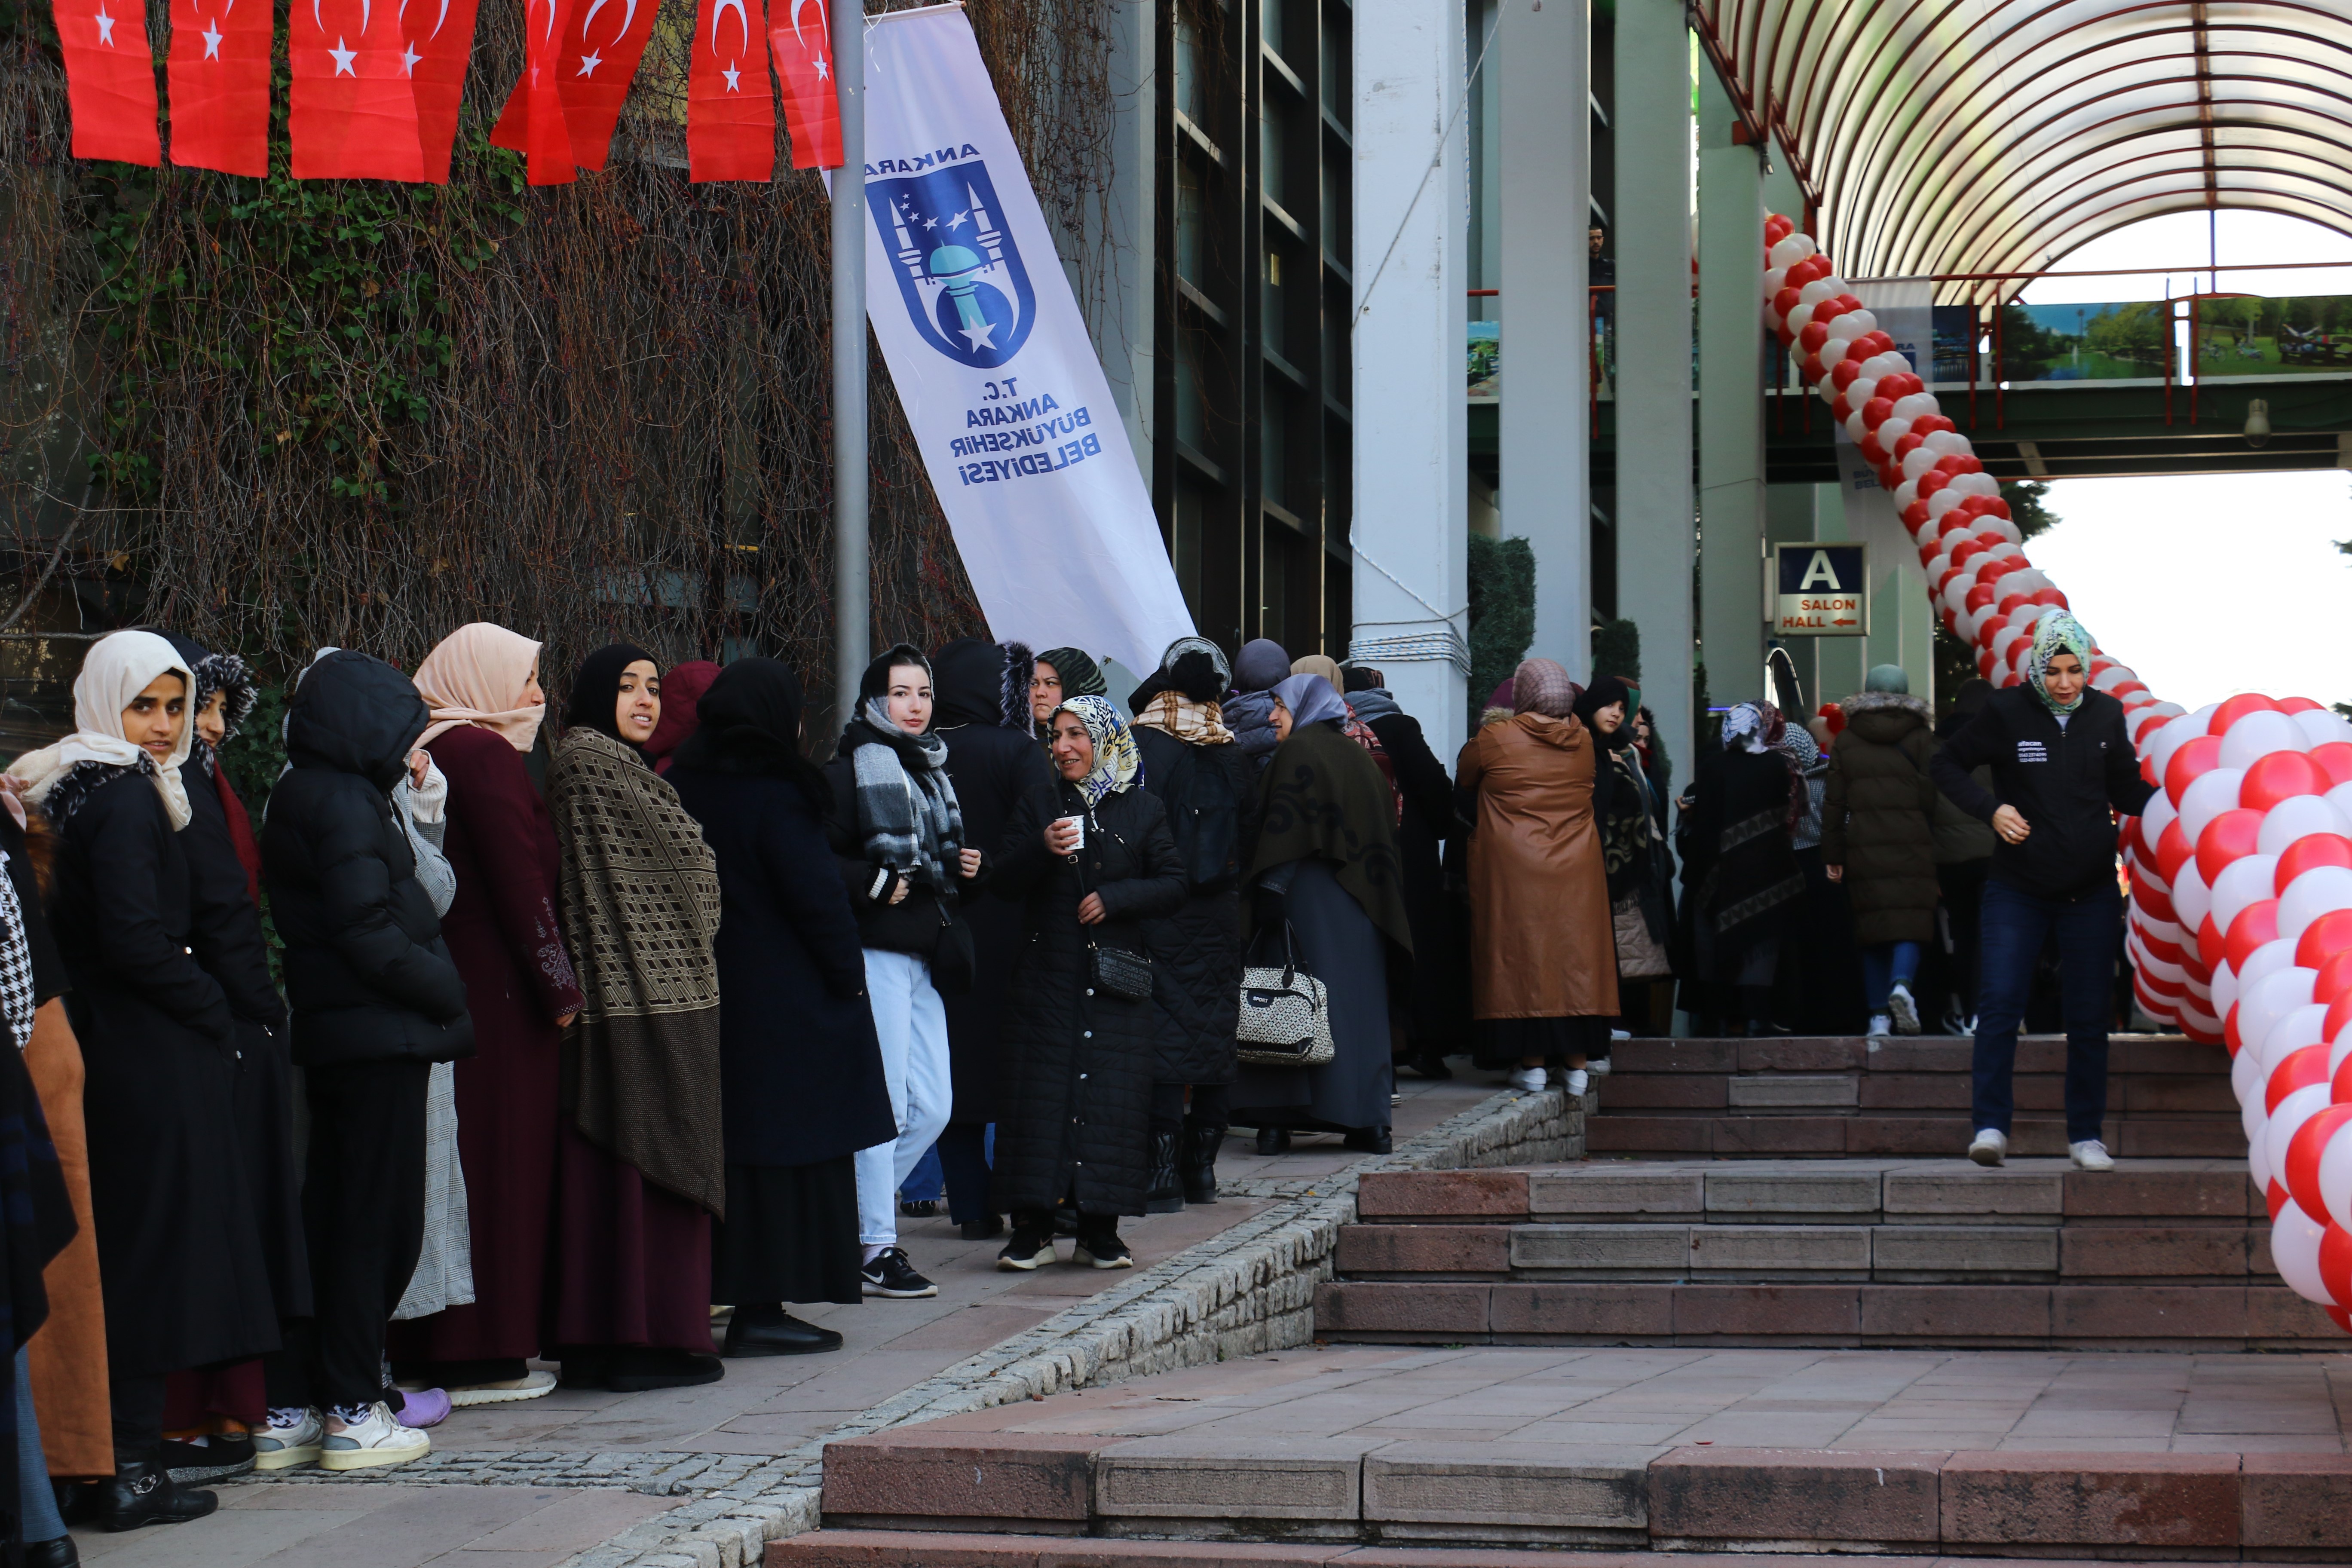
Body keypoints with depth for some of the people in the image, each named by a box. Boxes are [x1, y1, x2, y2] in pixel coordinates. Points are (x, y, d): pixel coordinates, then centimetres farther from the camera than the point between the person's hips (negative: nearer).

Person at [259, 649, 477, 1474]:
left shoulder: (303, 796, 15)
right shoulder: (347, 804, -15)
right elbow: (370, 934, -19)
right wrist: (450, 996, -9)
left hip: (328, 1032, 10)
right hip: (378, 1035, -10)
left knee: (330, 1218, 13)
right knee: (377, 1221, -2)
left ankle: (289, 1410, 15)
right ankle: (354, 1413, 3)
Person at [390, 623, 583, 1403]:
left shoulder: (433, 749, 14)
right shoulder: (483, 754, -13)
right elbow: (519, 880, -16)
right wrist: (559, 987, -11)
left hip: (446, 979, 9)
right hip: (496, 987, -9)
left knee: (460, 1159, 13)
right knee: (499, 1159, -4)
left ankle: (433, 1349, 18)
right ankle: (484, 1353, 0)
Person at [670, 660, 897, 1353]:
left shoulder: (684, 788, 6)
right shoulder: (774, 795, -15)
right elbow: (817, 897, -16)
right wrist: (848, 976, -4)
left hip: (709, 992, 7)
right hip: (784, 1001, -7)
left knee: (737, 1146, 12)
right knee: (785, 1148, -2)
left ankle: (740, 1297, 15)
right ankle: (761, 1309, -3)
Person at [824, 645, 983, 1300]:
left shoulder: (932, 771, 19)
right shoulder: (848, 770, -7)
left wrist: (966, 868, 10)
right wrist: (874, 885, -21)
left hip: (925, 954, 8)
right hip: (876, 951, -8)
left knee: (933, 1106, 7)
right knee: (885, 1105, -7)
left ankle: (861, 1210, 22)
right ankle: (875, 1250, -1)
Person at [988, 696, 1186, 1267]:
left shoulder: (1142, 810, 6)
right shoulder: (1040, 808, 10)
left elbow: (1174, 886, 3)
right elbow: (1005, 882, 4)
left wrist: (1115, 898, -11)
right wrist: (1041, 850, -14)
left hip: (1117, 983, -1)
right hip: (1049, 978, 1)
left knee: (1112, 1100, -2)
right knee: (1040, 1095, -3)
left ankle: (1100, 1231, 5)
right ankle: (1032, 1229, 1)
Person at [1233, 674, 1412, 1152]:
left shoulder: (1297, 751, -6)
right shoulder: (1358, 756, 16)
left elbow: (1283, 828, -16)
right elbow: (1386, 832, 15)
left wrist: (1270, 891, -19)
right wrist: (1375, 895, 17)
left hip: (1308, 896, -6)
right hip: (1360, 905, 7)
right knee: (1358, 1001, 8)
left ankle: (1280, 1119, -9)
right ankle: (1368, 1121, 5)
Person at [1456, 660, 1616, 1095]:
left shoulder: (1494, 740, -7)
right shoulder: (1583, 742, 3)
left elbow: (1464, 783, 9)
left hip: (1512, 868, -3)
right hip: (1576, 868, 3)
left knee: (1522, 950, 1)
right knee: (1575, 952, 6)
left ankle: (1532, 1063, -2)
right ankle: (1577, 1063, 6)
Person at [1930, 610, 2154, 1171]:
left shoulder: (2106, 714, 1)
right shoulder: (2007, 711, -6)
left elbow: (2127, 791, 11)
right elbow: (1947, 764, 3)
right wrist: (1991, 809, -12)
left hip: (2090, 892, 2)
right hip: (2018, 889, -2)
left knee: (2089, 1016, 5)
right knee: (1999, 1002, -10)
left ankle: (2086, 1134, 15)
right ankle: (1991, 1127, -3)